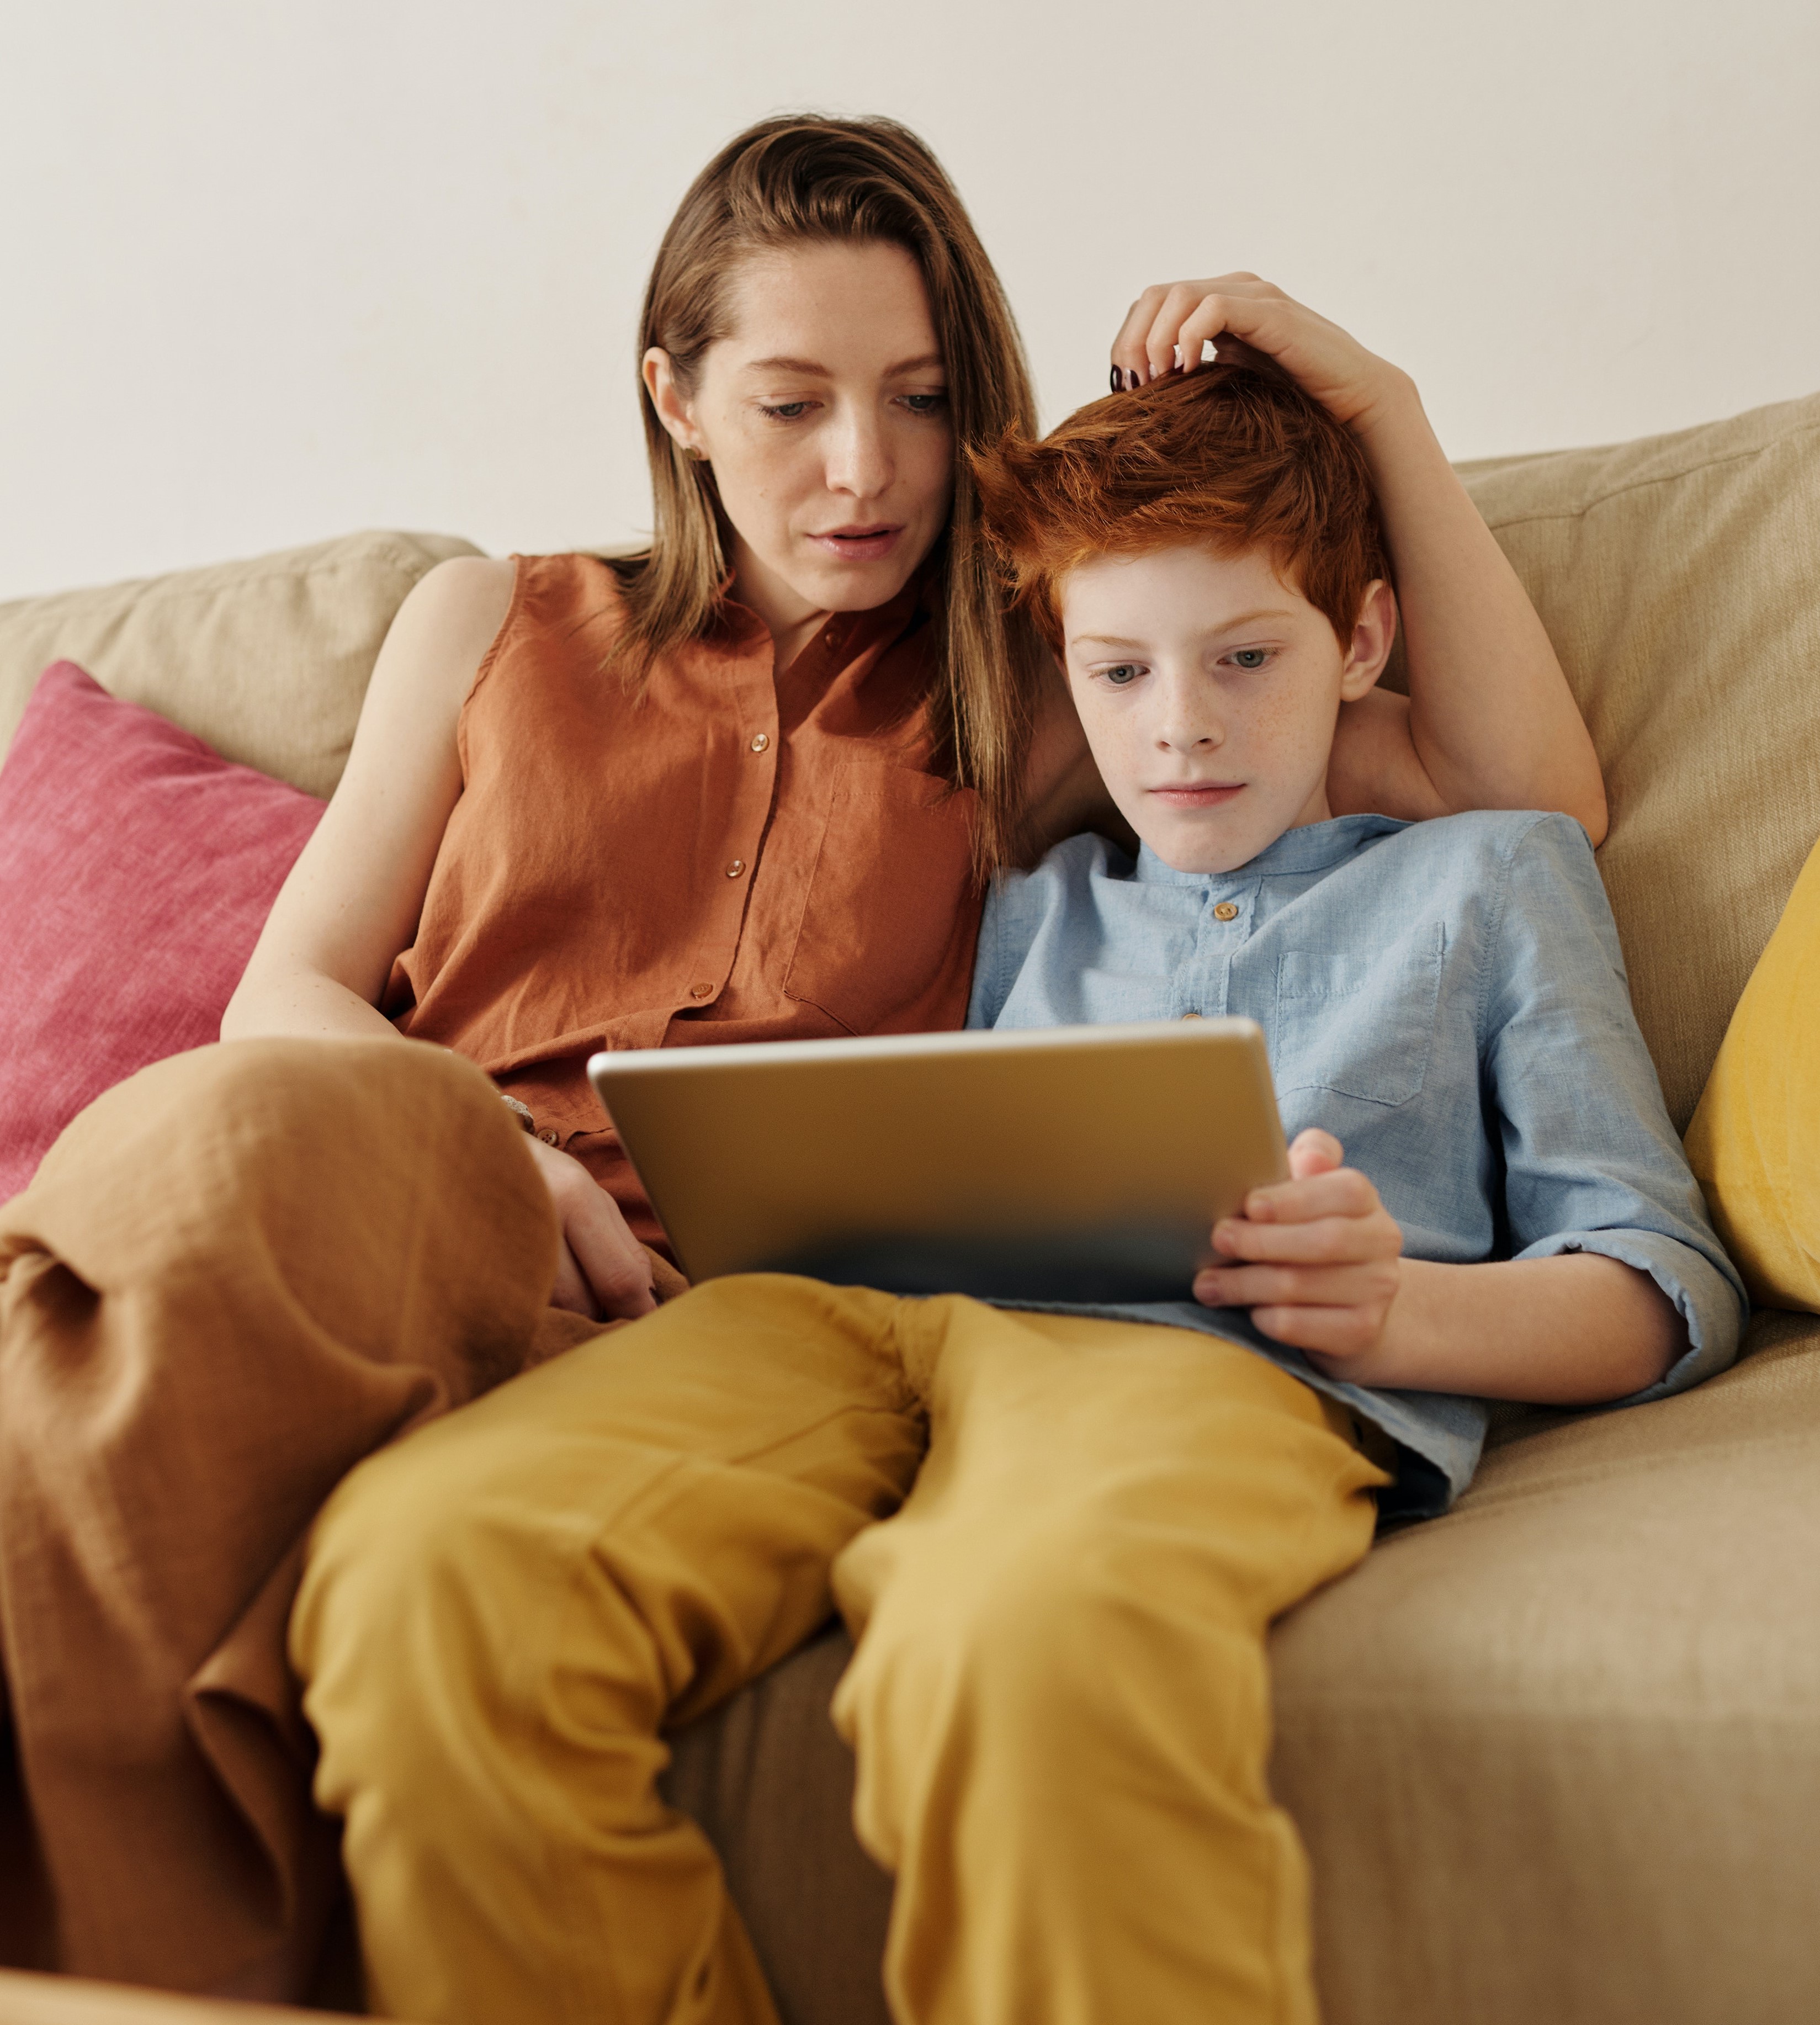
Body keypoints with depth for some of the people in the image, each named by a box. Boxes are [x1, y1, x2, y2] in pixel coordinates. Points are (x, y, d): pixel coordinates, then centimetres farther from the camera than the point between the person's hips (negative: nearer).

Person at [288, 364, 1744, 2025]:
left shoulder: (1488, 873, 27)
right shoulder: (1032, 905, 37)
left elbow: (1668, 1290, 18)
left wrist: (1402, 1306, -4)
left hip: (1207, 1354, -4)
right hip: (866, 1320, 4)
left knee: (1033, 1635, -43)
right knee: (424, 1560, -29)